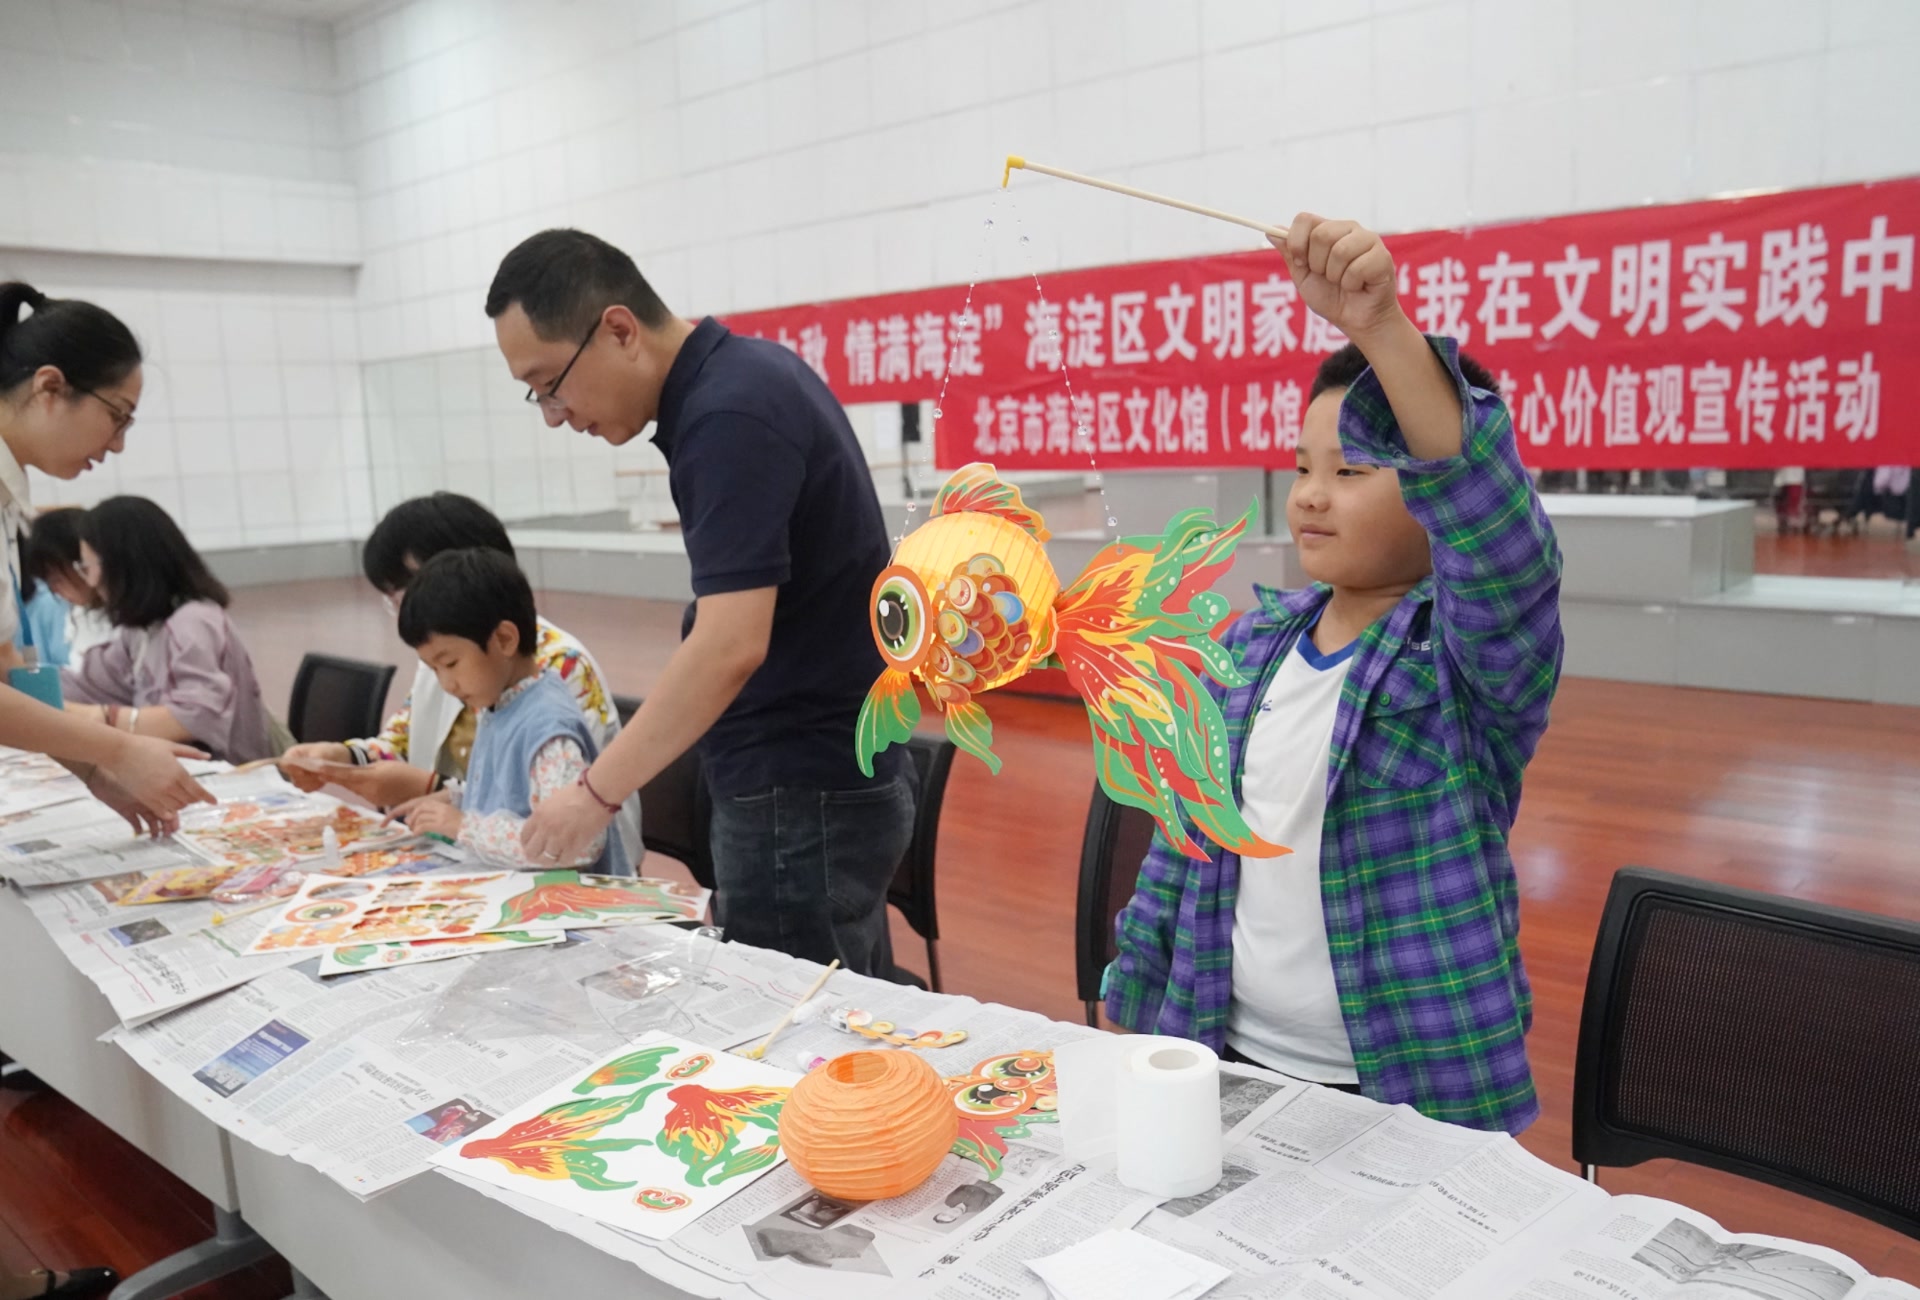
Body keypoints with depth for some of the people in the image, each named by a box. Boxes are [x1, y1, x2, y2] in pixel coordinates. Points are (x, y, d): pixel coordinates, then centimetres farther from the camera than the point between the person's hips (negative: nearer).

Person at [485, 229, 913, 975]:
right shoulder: (742, 378, 9)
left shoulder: (730, 414, -21)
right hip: (833, 776, 10)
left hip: (801, 796, -10)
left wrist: (597, 792, -19)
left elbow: (730, 647, -28)